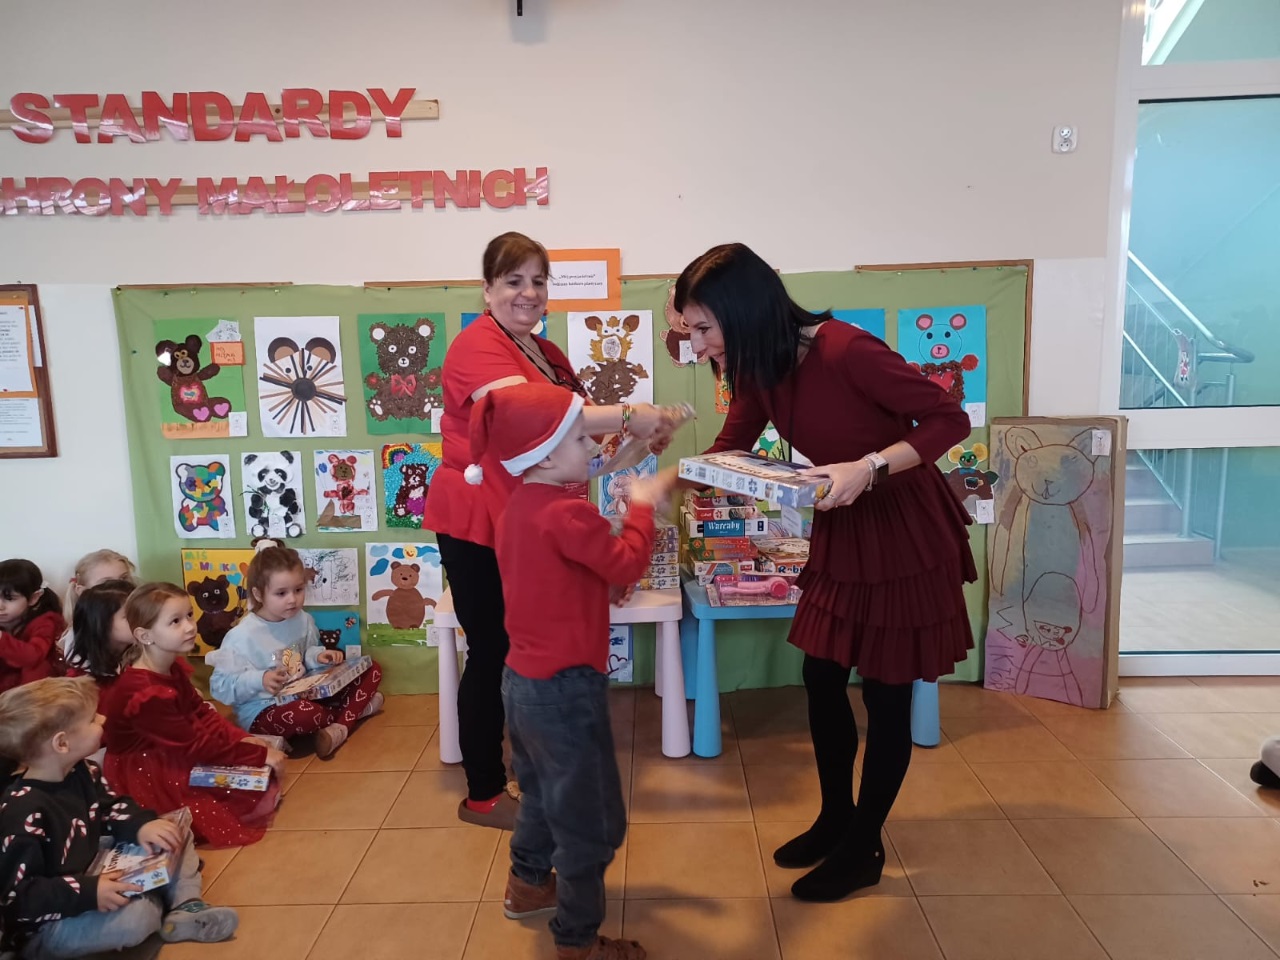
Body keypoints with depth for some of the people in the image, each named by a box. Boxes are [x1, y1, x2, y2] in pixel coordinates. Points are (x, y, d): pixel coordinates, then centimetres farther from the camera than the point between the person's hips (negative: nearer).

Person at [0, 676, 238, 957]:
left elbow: (112, 808, 11)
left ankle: (184, 907, -3)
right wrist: (87, 893, -34)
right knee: (136, 915, -34)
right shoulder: (24, 815, -29)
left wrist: (141, 825, -11)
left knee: (176, 835, 10)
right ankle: (156, 906, 3)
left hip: (91, 878, 9)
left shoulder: (80, 773, 0)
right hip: (42, 927, -9)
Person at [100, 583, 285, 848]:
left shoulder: (172, 668, -1)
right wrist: (259, 755, -23)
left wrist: (243, 739, -11)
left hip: (178, 757, 9)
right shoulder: (145, 694, -31)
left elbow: (201, 713, 4)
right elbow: (195, 745, -27)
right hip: (149, 776, -9)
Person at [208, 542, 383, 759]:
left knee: (371, 671, -2)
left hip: (304, 696, 7)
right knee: (303, 714, -43)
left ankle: (338, 728, -19)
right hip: (262, 711, -7)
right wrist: (260, 680, -32)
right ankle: (355, 709, -10)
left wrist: (318, 656, -7)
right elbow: (220, 685, -17)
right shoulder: (242, 636, -19)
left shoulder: (303, 620, 1)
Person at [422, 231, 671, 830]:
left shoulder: (547, 353, 14)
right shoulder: (479, 345, -14)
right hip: (476, 525, -8)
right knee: (493, 654, 2)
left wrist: (633, 439, -4)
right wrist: (626, 415, -32)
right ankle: (483, 796, 20)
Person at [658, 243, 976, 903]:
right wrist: (667, 481, -8)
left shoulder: (844, 351, -27)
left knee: (884, 692, 6)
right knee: (821, 679, 13)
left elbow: (949, 419, -22)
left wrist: (868, 467, -34)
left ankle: (863, 848, 25)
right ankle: (835, 817, 35)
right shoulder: (757, 371, -4)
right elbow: (728, 452, 8)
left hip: (906, 531, -7)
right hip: (840, 528, 7)